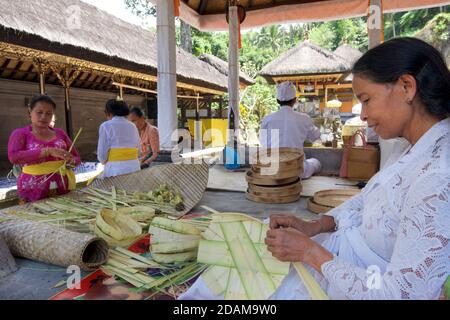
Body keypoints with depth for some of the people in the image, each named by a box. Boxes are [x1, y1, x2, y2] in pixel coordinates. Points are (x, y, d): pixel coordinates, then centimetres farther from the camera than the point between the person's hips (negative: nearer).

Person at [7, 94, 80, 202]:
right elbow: (13, 157, -20)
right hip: (34, 192, -3)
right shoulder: (20, 133, -1)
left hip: (63, 188, 3)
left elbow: (77, 158, 12)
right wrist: (48, 151, -29)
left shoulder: (60, 133, 7)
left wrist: (71, 161, -11)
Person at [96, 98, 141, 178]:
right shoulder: (133, 126, 10)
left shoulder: (106, 126, -2)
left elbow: (102, 155, -4)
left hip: (115, 170, -4)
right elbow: (138, 151, 11)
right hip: (135, 168, 4)